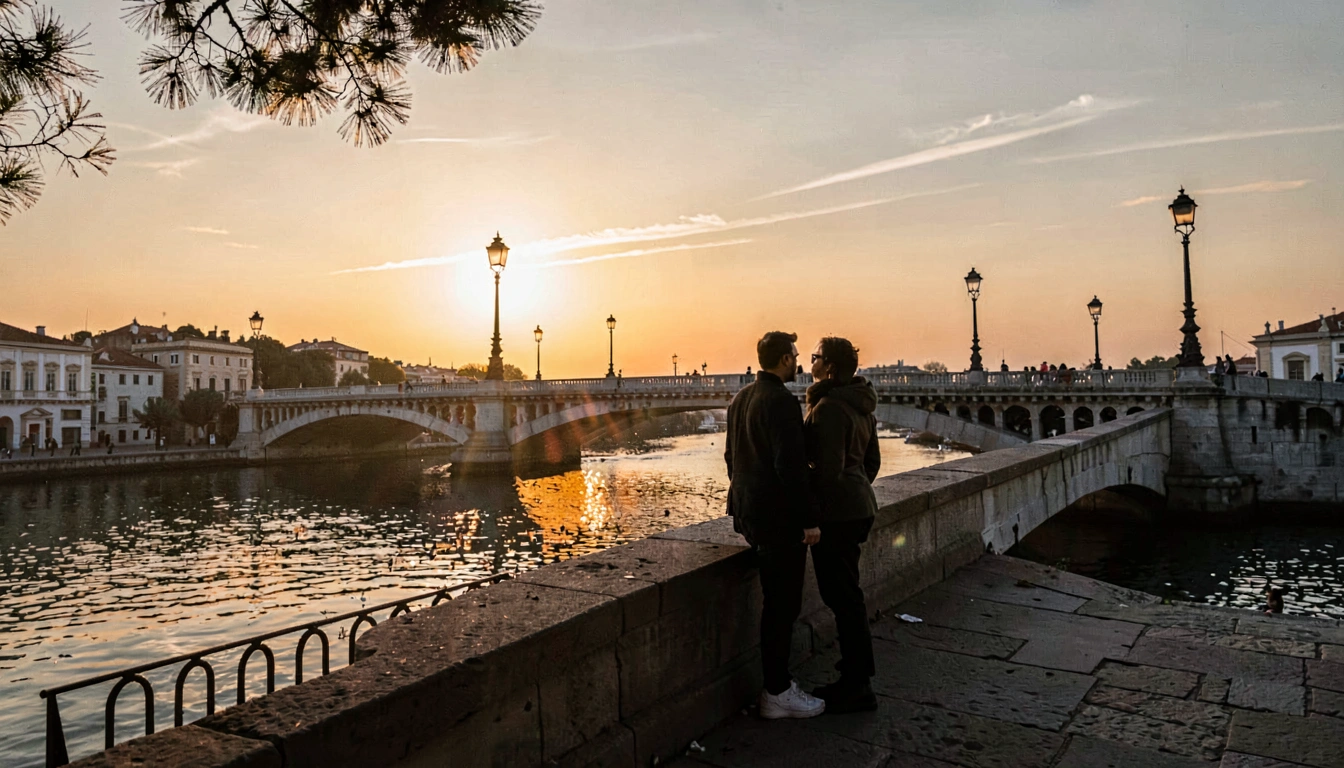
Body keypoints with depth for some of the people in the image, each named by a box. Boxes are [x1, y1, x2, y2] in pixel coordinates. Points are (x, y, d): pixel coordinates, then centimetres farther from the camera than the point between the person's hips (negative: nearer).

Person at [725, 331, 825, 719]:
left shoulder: (739, 399, 12)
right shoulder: (781, 401, -17)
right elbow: (791, 465, -22)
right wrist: (809, 519, -18)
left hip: (749, 513, 10)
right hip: (779, 517, -10)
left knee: (773, 600, 18)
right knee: (782, 604, -1)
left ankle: (775, 679, 27)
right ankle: (777, 694, 8)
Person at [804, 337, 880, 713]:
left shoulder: (829, 407, -18)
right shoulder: (860, 406, 13)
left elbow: (828, 467, -23)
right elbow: (873, 460, 19)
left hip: (836, 512, -10)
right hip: (858, 506, 10)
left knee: (843, 597, -1)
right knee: (846, 596, 16)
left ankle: (857, 688, 9)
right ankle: (855, 678, 26)